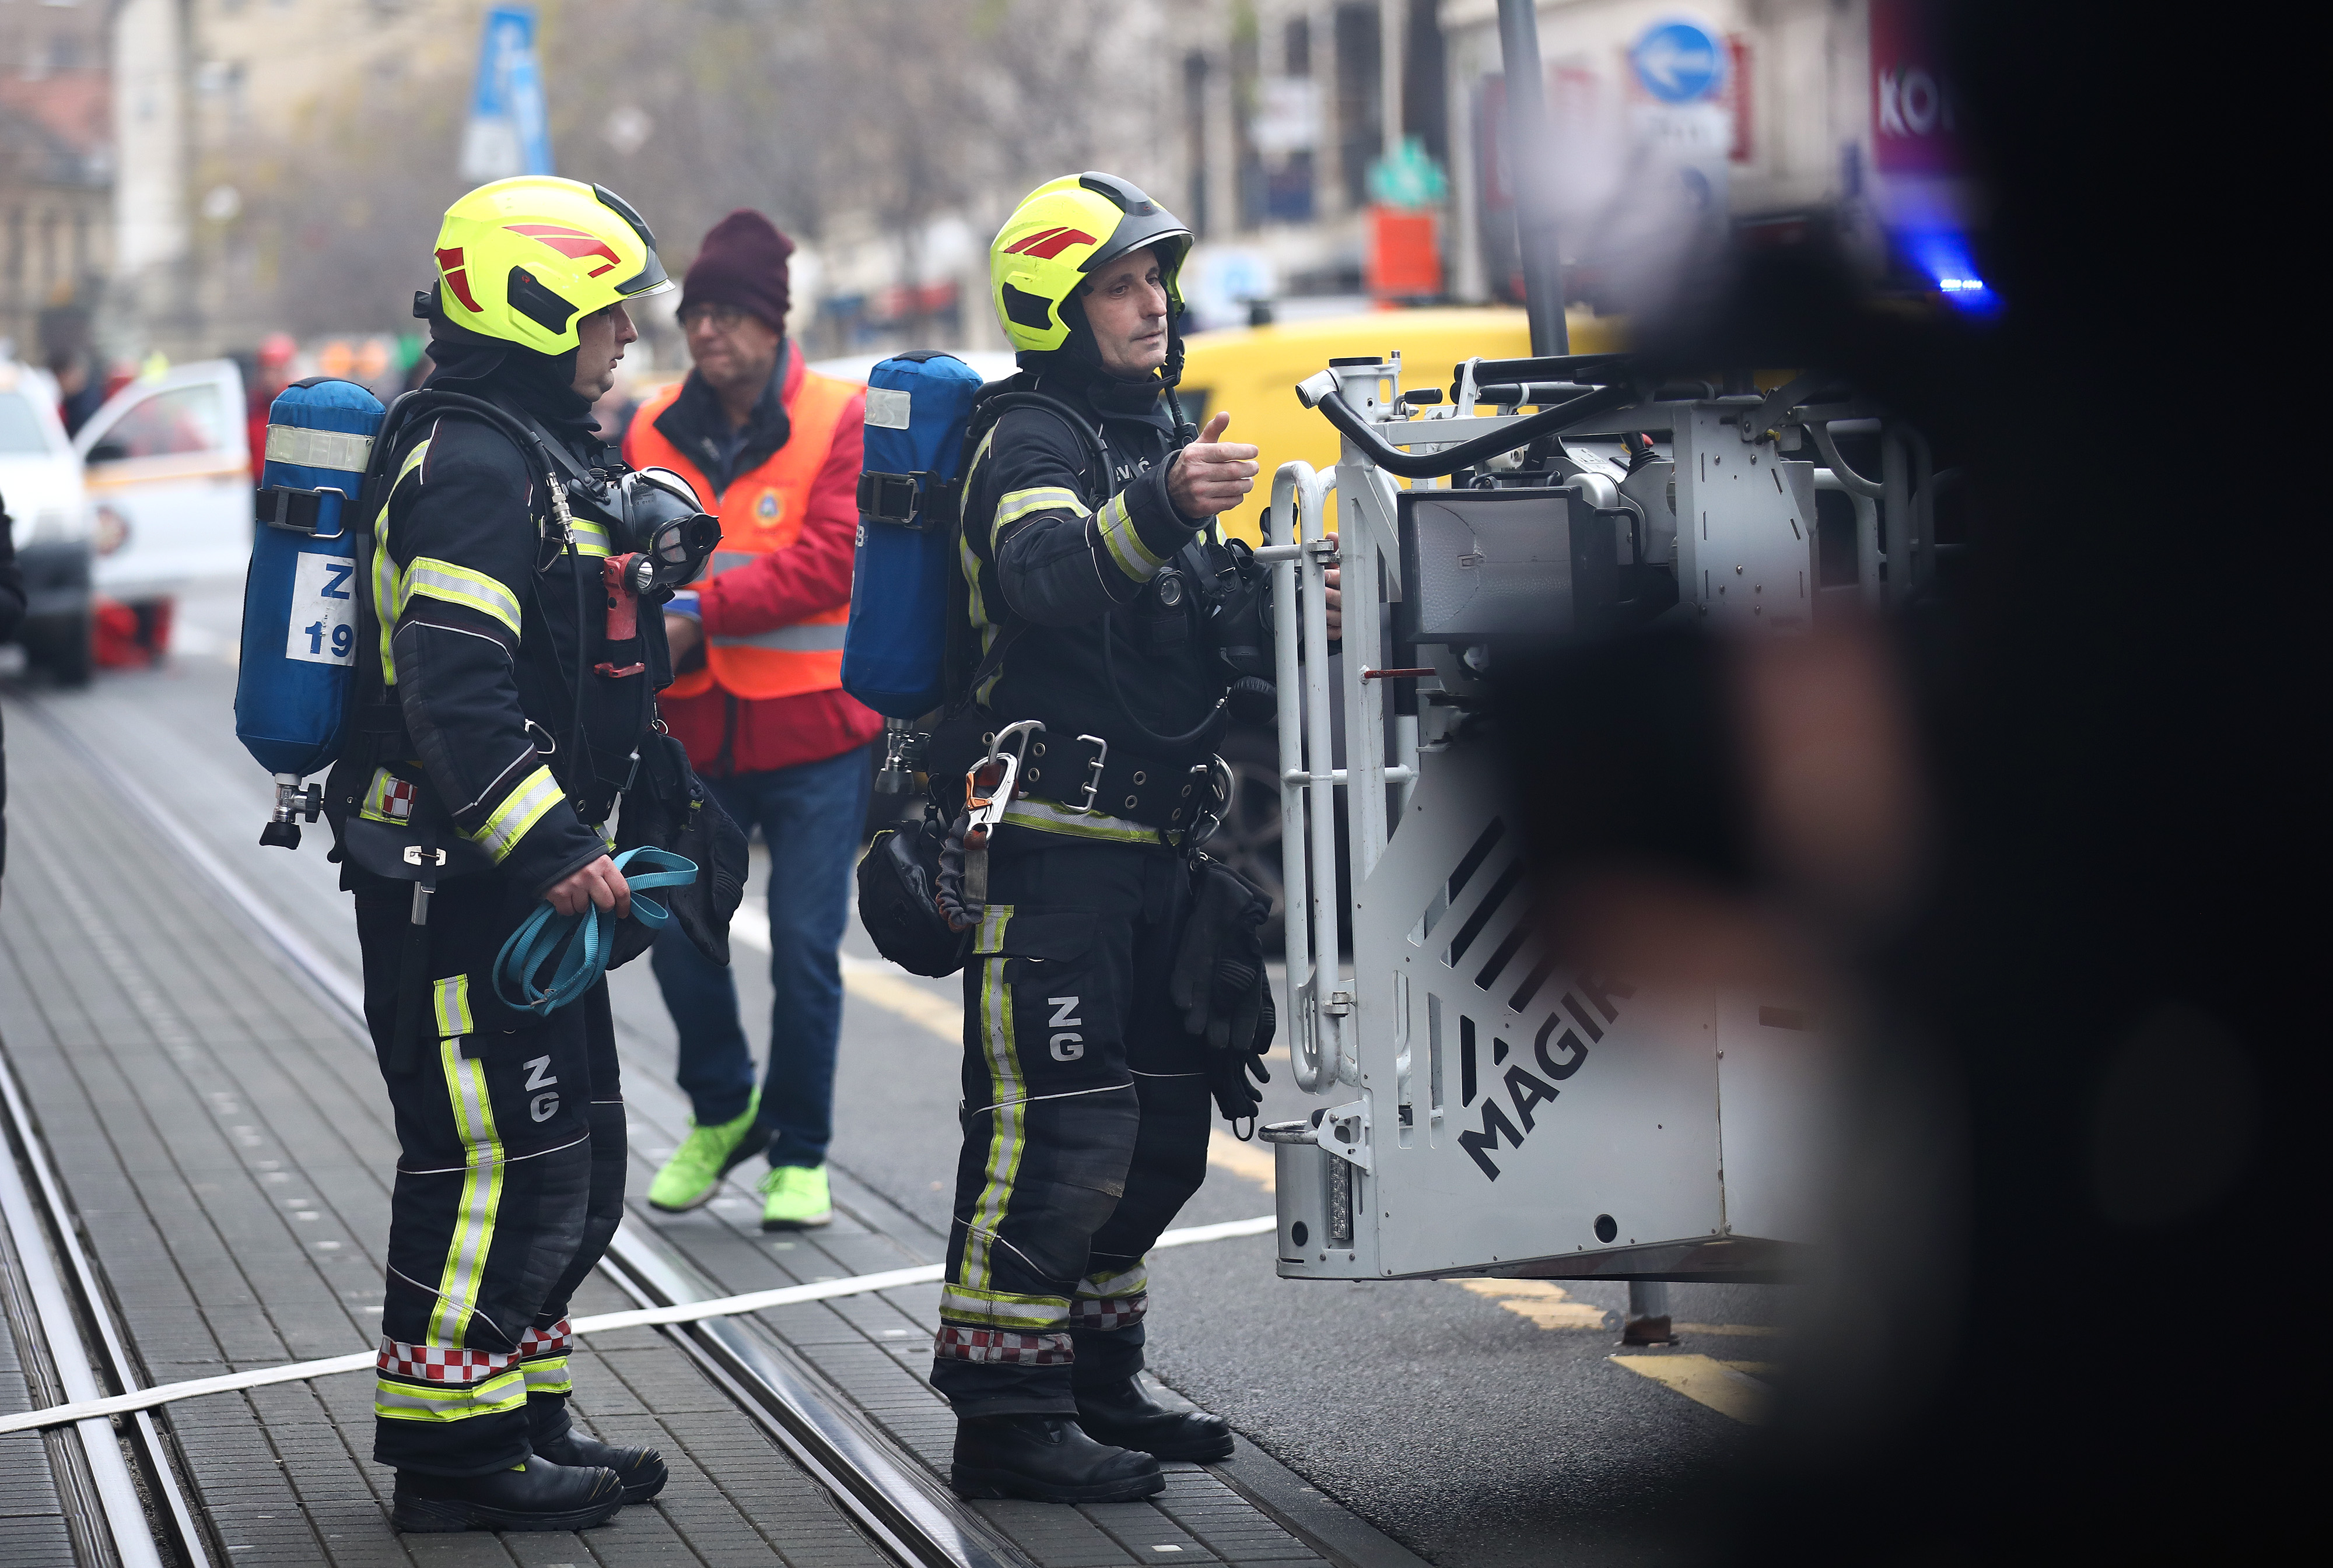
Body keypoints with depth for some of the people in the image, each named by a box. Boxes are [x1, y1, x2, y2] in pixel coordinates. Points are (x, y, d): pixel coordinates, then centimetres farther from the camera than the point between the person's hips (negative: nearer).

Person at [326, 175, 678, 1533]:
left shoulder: (537, 453, 17)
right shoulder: (475, 466, -18)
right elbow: (455, 690, -27)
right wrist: (550, 845, -28)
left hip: (519, 872, 11)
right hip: (452, 880, -11)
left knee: (572, 1157, 16)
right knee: (497, 1159, -7)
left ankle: (521, 1413, 25)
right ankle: (452, 1447, -1)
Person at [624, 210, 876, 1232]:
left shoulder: (841, 422, -7)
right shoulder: (656, 431, 6)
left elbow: (830, 560, -18)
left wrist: (703, 612, -25)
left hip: (813, 734, -4)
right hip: (695, 728, 4)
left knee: (805, 948, -1)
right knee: (675, 927, 3)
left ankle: (799, 1153, 17)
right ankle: (723, 1112, 29)